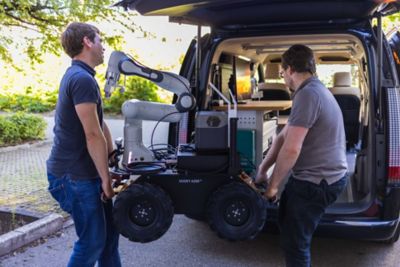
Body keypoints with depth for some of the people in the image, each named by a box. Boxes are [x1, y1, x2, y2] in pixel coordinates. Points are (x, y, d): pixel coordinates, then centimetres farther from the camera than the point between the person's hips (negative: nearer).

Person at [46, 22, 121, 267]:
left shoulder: (79, 76, 14)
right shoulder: (82, 79, -19)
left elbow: (101, 125, 14)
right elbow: (93, 135, -22)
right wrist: (106, 177, -15)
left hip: (84, 172, 10)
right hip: (75, 176, -10)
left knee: (109, 232, 16)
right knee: (92, 241, 1)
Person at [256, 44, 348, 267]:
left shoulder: (307, 94, -21)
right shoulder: (315, 90, 14)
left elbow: (291, 149, -26)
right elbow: (284, 137, 13)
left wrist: (273, 185, -13)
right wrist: (262, 169, 12)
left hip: (317, 181, -10)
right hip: (321, 176, 10)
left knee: (294, 241, 2)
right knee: (287, 222, 25)